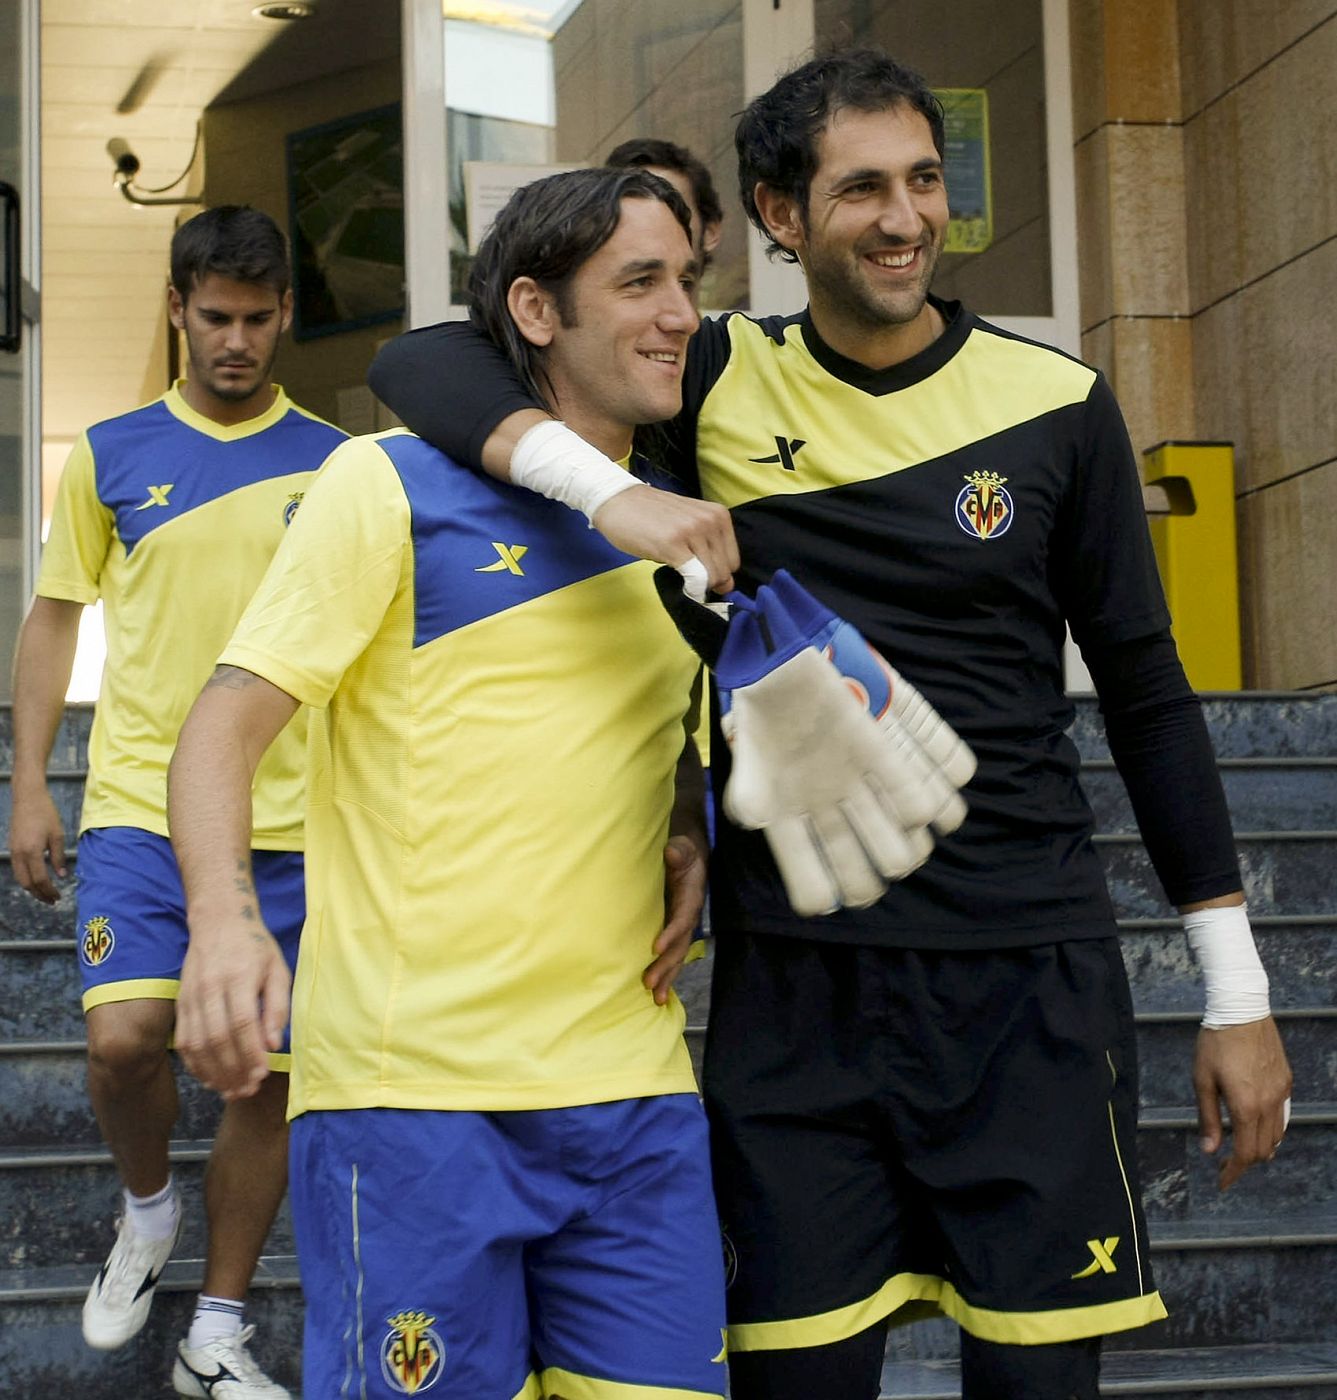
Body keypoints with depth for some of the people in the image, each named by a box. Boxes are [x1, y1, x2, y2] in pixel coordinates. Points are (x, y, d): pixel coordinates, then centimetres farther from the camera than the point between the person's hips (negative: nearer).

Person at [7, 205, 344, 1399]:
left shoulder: (336, 466, 4)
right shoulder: (111, 456, 5)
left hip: (291, 819, 1)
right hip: (140, 804, -1)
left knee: (268, 1074, 4)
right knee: (125, 1039, -16)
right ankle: (148, 1205, 18)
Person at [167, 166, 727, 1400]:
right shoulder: (394, 486, -2)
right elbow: (223, 730, -7)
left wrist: (693, 832, 7)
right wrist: (223, 920, -26)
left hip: (634, 1092, 5)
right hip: (413, 1088, -5)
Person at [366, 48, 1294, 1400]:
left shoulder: (1054, 403, 1)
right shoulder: (721, 384, 1)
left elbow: (1145, 688, 7)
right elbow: (424, 361, -6)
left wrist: (1237, 993, 6)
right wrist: (609, 489, -25)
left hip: (1030, 981, 0)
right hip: (793, 982, 0)